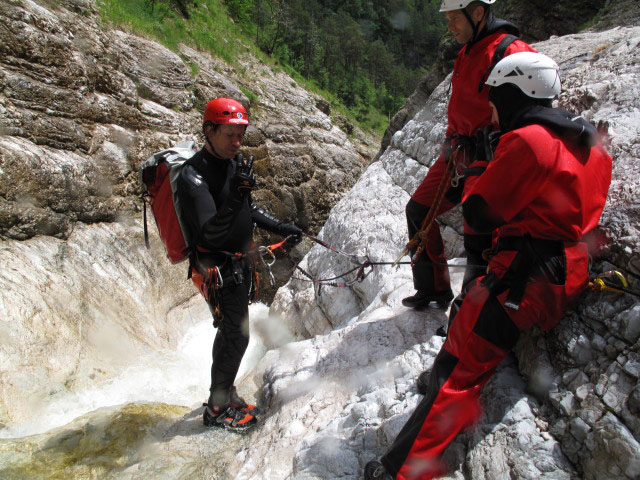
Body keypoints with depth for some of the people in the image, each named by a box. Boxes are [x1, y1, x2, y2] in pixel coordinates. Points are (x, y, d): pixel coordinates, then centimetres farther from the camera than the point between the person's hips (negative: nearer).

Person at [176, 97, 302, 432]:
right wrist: (234, 199, -44)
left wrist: (279, 227, 11)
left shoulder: (234, 162, 2)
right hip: (216, 268, -9)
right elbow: (210, 235, -32)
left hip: (238, 262, 9)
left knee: (231, 330, 19)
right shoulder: (193, 176, -24)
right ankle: (217, 409, 12)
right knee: (237, 333, -6)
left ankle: (225, 394, 37)